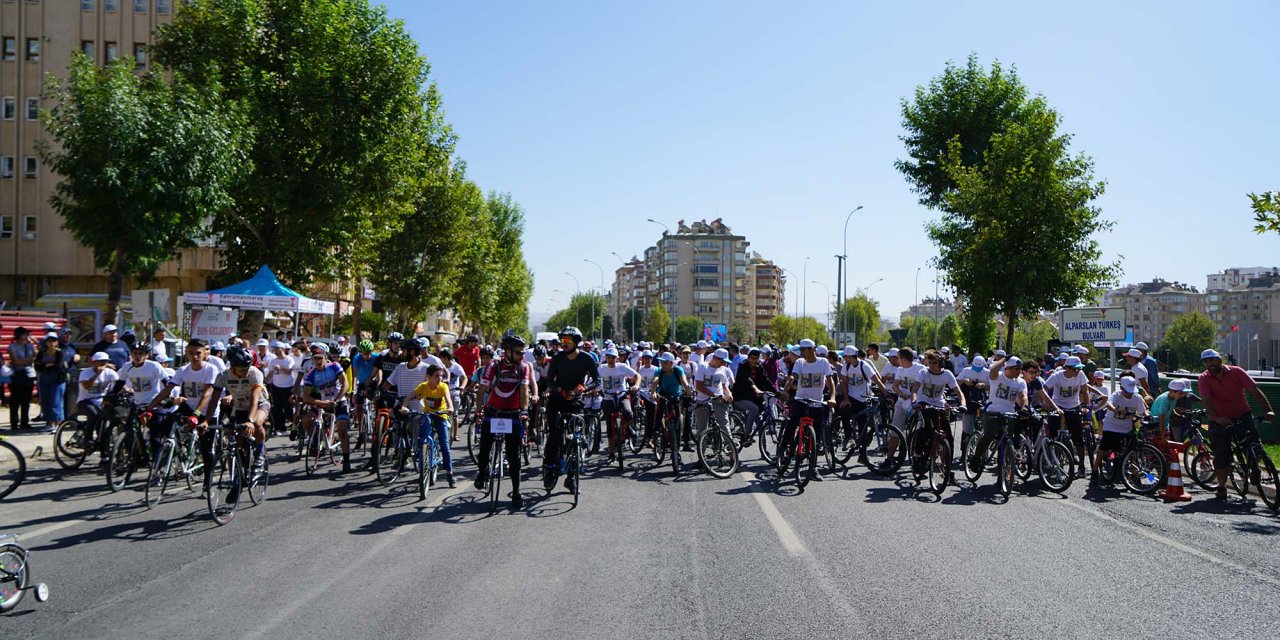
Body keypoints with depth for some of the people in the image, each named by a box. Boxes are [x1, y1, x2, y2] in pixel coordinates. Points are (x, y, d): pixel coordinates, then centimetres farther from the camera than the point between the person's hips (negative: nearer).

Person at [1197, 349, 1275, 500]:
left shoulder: (1236, 372, -10)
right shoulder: (1204, 379, -11)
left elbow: (1254, 390, -16)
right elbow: (1206, 400, -23)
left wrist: (1268, 410, -28)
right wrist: (1217, 418, -39)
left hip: (1242, 415, 0)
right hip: (1219, 420, 0)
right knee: (1221, 454, -4)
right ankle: (1221, 486, 11)